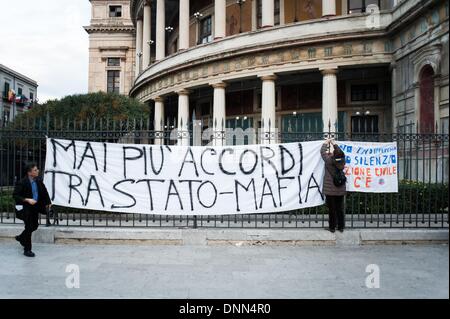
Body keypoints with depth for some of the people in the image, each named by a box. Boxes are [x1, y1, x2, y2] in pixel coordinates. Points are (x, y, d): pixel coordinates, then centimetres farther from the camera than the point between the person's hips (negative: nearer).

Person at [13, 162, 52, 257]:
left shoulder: (38, 181, -1)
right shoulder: (22, 183, -19)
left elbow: (44, 191, 15)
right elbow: (15, 195, -18)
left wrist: (48, 202, 17)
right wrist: (27, 200, -27)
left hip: (36, 207, 7)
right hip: (26, 208, -7)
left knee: (34, 226, 17)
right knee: (29, 227, -3)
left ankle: (21, 238, 45)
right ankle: (27, 250, 11)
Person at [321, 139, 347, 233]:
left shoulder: (329, 160, -17)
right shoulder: (342, 160, -7)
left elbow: (323, 152, -2)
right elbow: (340, 152, 13)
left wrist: (326, 142, 14)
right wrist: (333, 143, 22)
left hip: (330, 190, -3)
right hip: (340, 190, 4)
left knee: (332, 209, 5)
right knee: (340, 209, 12)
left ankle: (332, 227, 13)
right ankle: (341, 227, 20)